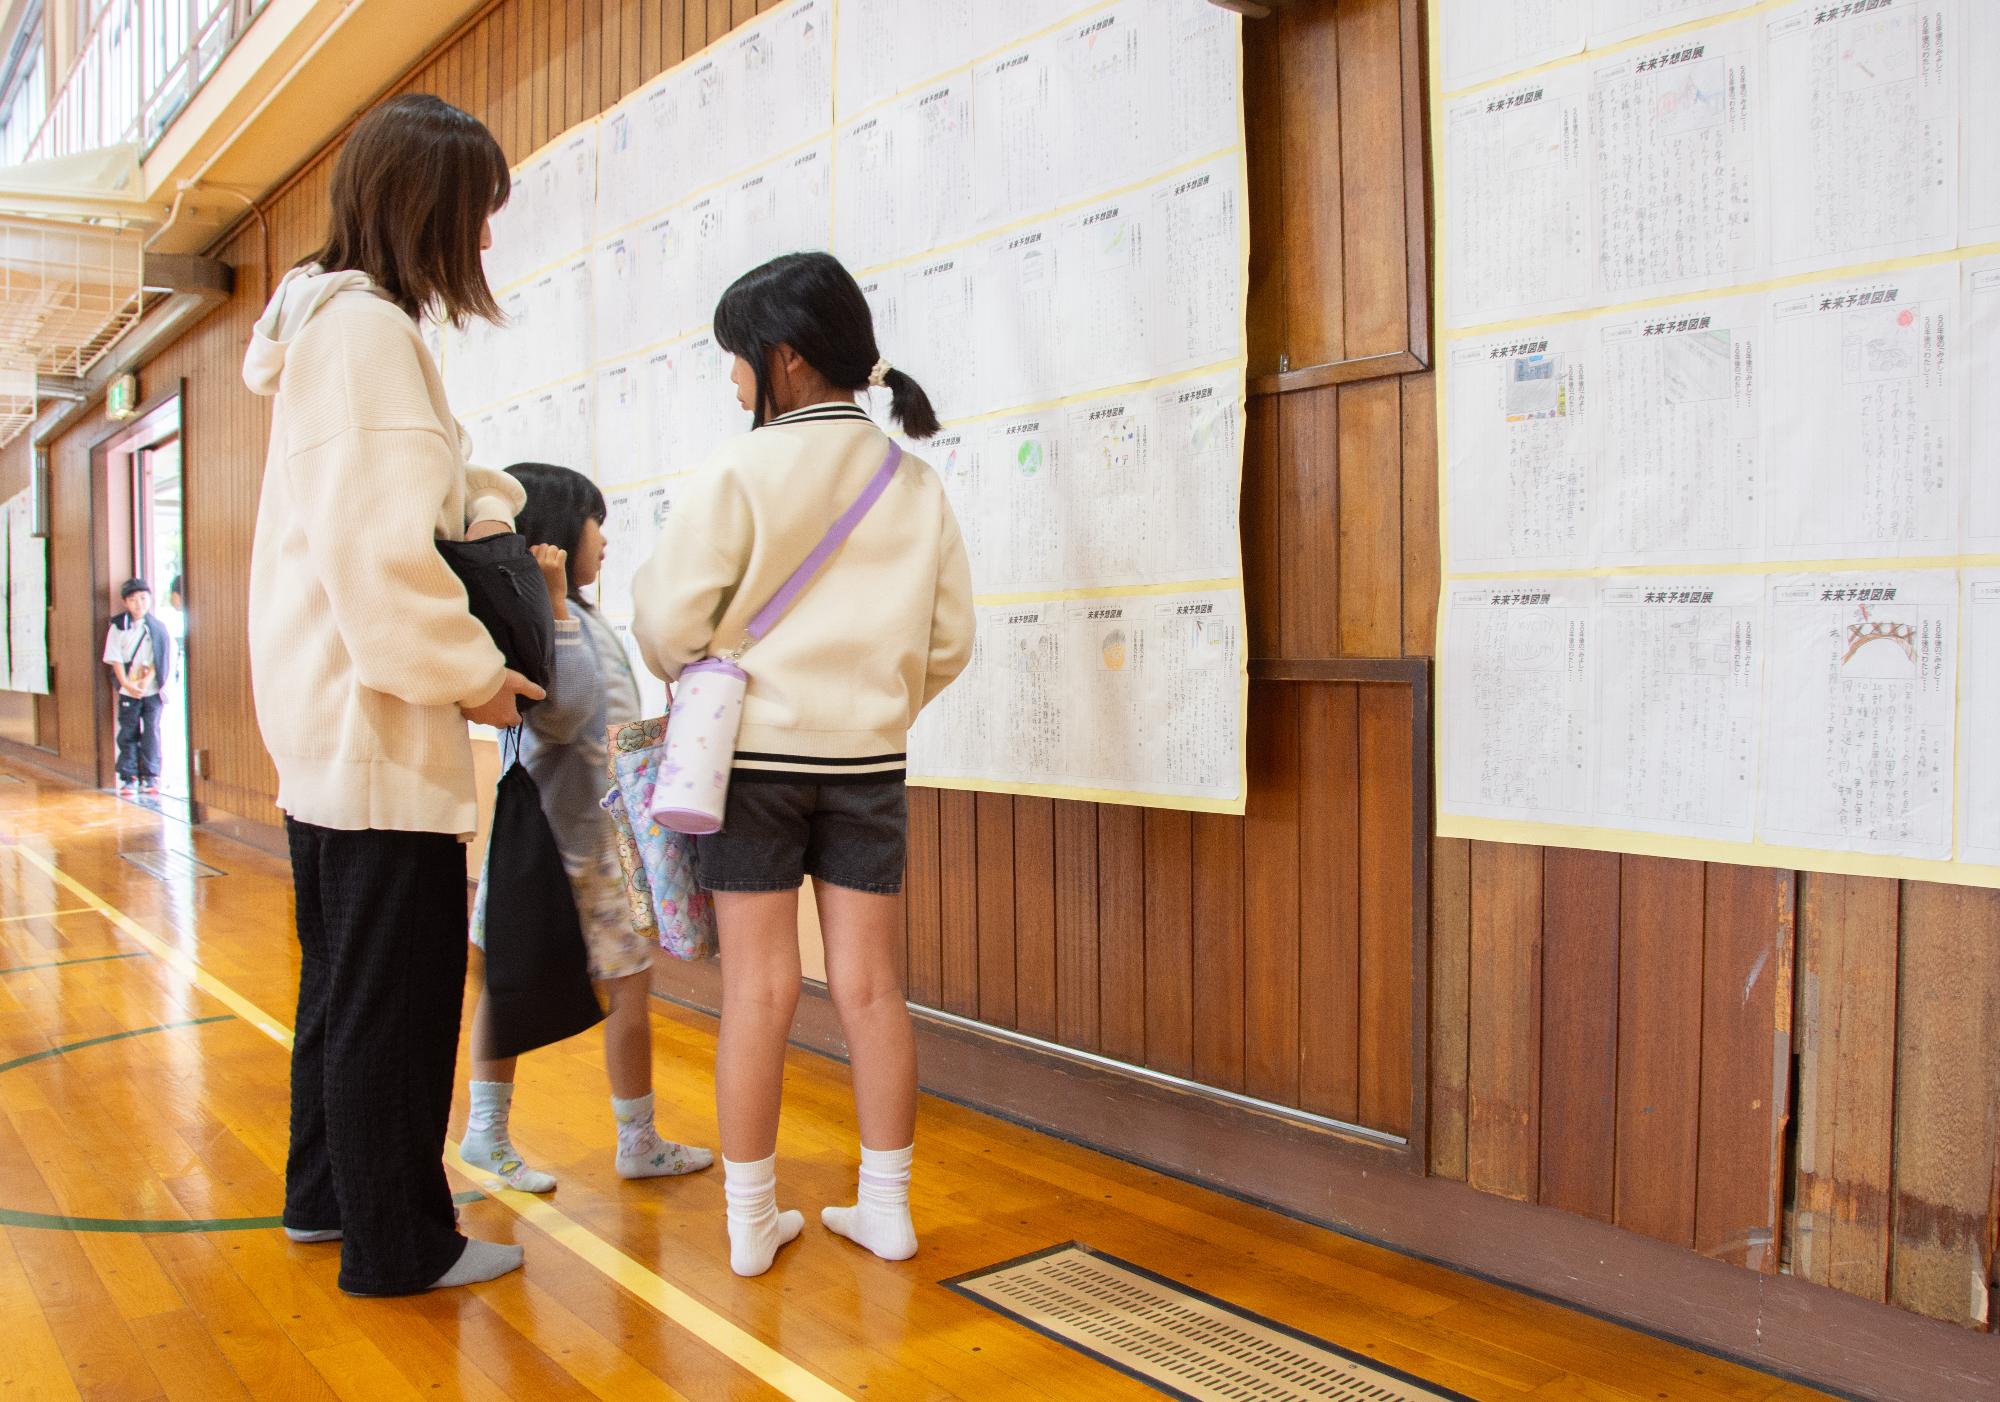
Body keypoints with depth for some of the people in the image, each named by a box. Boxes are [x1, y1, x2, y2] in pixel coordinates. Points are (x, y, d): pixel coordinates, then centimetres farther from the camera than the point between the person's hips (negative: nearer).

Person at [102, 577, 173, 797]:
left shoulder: (157, 627, 3)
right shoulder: (118, 627, 3)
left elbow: (159, 659, -1)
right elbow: (115, 658, -1)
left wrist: (146, 681, -12)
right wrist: (127, 684, -11)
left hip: (152, 690, 0)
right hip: (128, 690, 1)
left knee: (151, 732, 0)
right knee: (128, 734, 1)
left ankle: (150, 776, 7)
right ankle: (129, 777, 7)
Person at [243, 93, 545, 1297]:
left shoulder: (336, 325, 16)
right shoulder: (369, 331, -16)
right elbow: (380, 544, -23)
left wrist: (498, 499, 17)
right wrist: (469, 669, -14)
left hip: (330, 713, 11)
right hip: (375, 718, -11)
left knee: (345, 972, 20)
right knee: (397, 985, -1)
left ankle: (329, 1192, 33)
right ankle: (398, 1242, 11)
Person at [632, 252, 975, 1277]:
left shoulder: (739, 473, -9)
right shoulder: (915, 484, 2)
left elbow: (670, 626, -9)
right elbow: (950, 641, 4)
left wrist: (712, 685, 12)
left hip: (754, 758, -3)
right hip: (868, 766, 3)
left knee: (757, 992, 4)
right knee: (869, 988, 9)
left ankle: (751, 1223, 14)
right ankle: (887, 1210, 19)